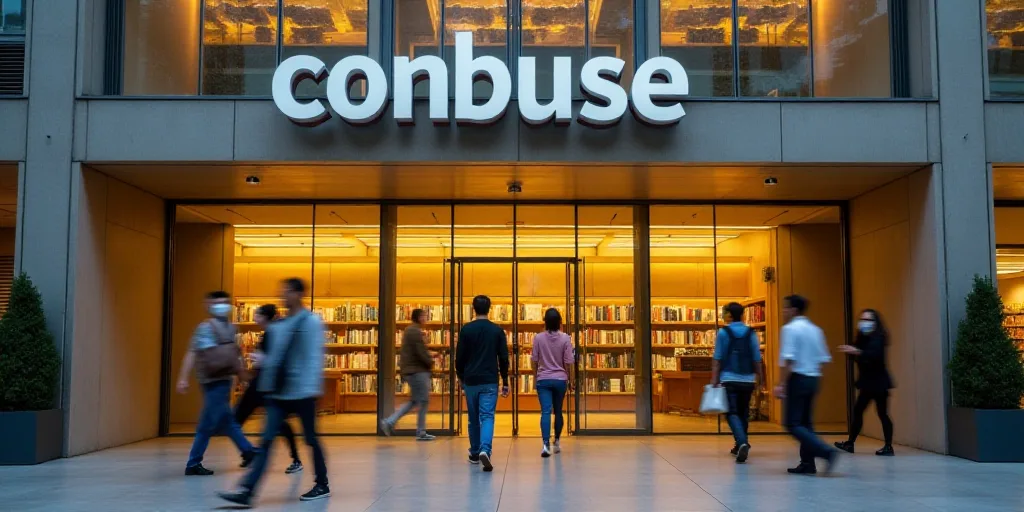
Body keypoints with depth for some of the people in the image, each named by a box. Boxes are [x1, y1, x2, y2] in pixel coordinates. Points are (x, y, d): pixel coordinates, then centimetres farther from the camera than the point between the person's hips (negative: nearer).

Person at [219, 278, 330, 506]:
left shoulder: (311, 322, -7)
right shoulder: (277, 325, 13)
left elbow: (314, 357, -13)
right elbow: (274, 357, 17)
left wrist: (312, 387, -19)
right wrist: (267, 384, 10)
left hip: (301, 393, -6)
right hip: (278, 394, 6)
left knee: (311, 439, 6)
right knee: (266, 440, -2)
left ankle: (322, 486, 22)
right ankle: (246, 491, -8)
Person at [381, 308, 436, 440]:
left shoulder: (409, 330, 17)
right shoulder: (415, 332, -16)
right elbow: (421, 351, -21)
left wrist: (429, 357, 16)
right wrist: (430, 362, -5)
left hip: (410, 370, 10)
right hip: (417, 370, -10)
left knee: (414, 401, 15)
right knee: (424, 401, -2)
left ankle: (389, 422, 7)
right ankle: (421, 433, 3)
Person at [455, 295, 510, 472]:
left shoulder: (466, 330, -1)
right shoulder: (497, 330, 1)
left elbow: (460, 357, -1)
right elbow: (504, 359, 0)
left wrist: (461, 378, 14)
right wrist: (505, 383, 7)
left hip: (470, 381, 1)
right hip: (490, 382, -1)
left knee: (473, 418, 15)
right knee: (487, 416, -5)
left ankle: (475, 454, 25)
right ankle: (484, 450, -27)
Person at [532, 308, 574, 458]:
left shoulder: (538, 338, -6)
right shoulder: (565, 338, -6)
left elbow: (534, 360, 0)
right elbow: (568, 362, -4)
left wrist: (537, 375, 17)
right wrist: (567, 377, 12)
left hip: (543, 380, -1)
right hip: (560, 379, 1)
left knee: (545, 411, -7)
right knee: (558, 411, 17)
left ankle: (546, 444, -22)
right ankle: (556, 443, 30)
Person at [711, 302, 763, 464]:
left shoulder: (723, 332, -5)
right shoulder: (751, 333, 3)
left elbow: (717, 358, -7)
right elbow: (757, 358, 2)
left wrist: (714, 378, -4)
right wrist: (760, 376, 11)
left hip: (729, 379, -3)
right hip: (748, 379, 3)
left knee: (732, 413, -3)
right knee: (743, 413, 17)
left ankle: (742, 443, -24)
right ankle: (740, 445, 26)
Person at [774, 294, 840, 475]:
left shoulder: (790, 328, -10)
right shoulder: (815, 330, 13)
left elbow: (788, 359, -18)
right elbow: (823, 358, 13)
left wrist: (781, 384, -19)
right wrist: (815, 376, 21)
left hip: (797, 379, -8)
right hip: (813, 379, 8)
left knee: (793, 424, -5)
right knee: (805, 422, 14)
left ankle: (827, 452, -17)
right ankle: (808, 463, 12)